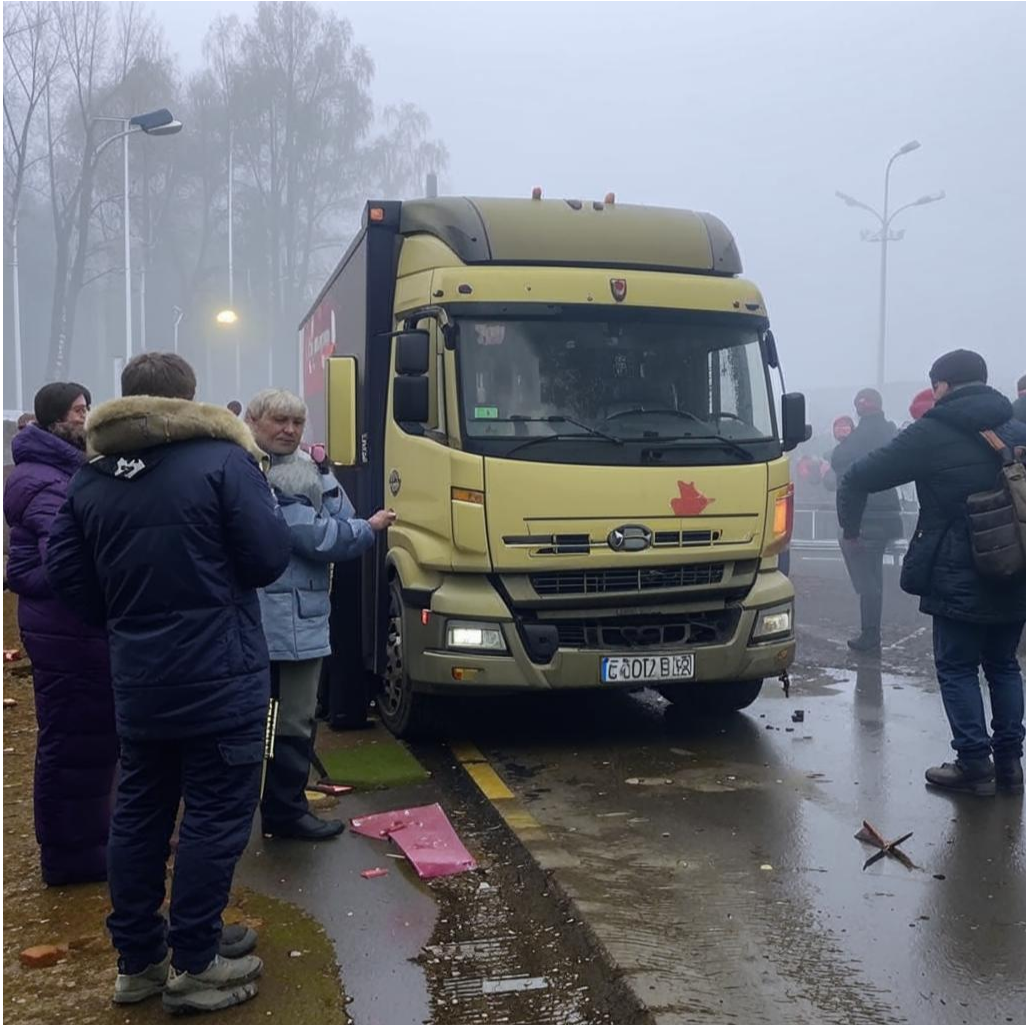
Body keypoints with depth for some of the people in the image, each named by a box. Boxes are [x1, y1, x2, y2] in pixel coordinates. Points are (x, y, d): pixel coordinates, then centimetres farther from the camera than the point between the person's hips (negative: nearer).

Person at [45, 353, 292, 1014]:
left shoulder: (92, 479, 6)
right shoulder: (222, 460, -12)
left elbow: (68, 574, 8)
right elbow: (269, 559, -13)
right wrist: (257, 491, 5)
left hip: (136, 681, 6)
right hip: (220, 679, -6)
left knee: (139, 813, 16)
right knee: (215, 817, 4)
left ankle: (137, 961, 28)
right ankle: (193, 967, 13)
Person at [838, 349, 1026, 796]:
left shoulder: (933, 433, -7)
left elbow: (861, 476, -6)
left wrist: (850, 523, 10)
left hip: (960, 579, -6)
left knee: (957, 668, 4)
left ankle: (975, 763, 5)